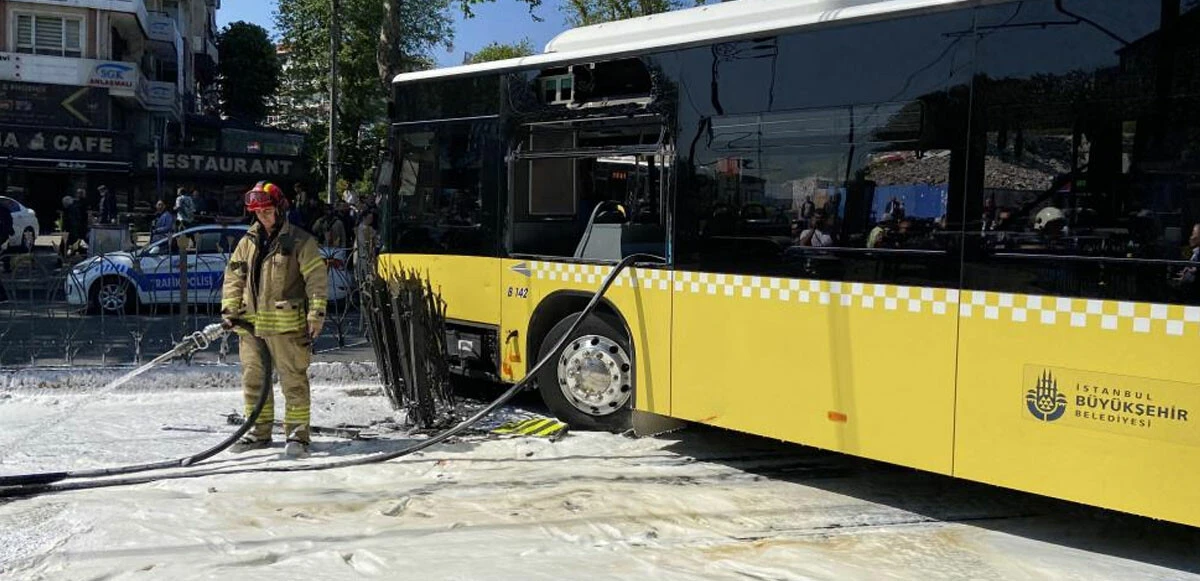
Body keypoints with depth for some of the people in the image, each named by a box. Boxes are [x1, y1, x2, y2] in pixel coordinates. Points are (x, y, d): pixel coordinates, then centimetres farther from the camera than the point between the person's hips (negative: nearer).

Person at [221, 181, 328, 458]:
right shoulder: (248, 243, 13)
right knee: (253, 379, 12)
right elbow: (234, 277, 18)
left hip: (287, 324, -6)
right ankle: (260, 431, 24)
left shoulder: (300, 241, -4)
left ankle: (297, 432, 4)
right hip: (251, 324, 6)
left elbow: (317, 278, -8)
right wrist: (229, 309, 7)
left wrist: (317, 314, -14)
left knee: (293, 380, -3)